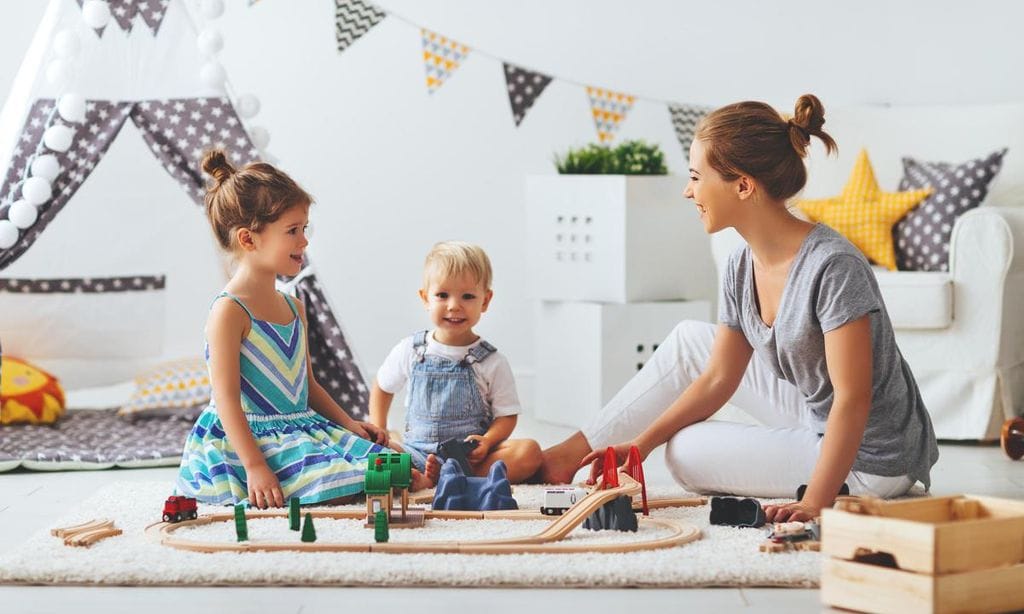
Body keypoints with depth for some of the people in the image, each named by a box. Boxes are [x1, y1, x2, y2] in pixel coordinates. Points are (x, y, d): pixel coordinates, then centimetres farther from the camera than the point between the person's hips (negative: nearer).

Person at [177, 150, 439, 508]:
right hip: (254, 440, -9)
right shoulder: (229, 311, -13)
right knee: (338, 483, -28)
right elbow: (227, 399, -18)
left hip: (302, 428, 9)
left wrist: (348, 424, 10)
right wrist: (255, 466, -25)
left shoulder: (293, 307, 14)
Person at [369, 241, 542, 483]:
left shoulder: (492, 362, 2)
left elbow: (507, 415, 3)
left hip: (472, 455, -1)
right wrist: (378, 432, 9)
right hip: (418, 451, 1)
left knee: (529, 451, -28)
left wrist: (487, 441, -18)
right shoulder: (410, 351, 7)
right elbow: (382, 387, 23)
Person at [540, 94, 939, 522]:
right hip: (817, 419, 8)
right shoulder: (741, 268, -3)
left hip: (870, 461, -8)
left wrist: (816, 502, -33)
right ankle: (578, 450, 16)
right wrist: (640, 443, -1)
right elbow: (717, 379, 5)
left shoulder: (833, 267, -28)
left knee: (686, 453, -12)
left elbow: (853, 399, -29)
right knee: (689, 340, 11)